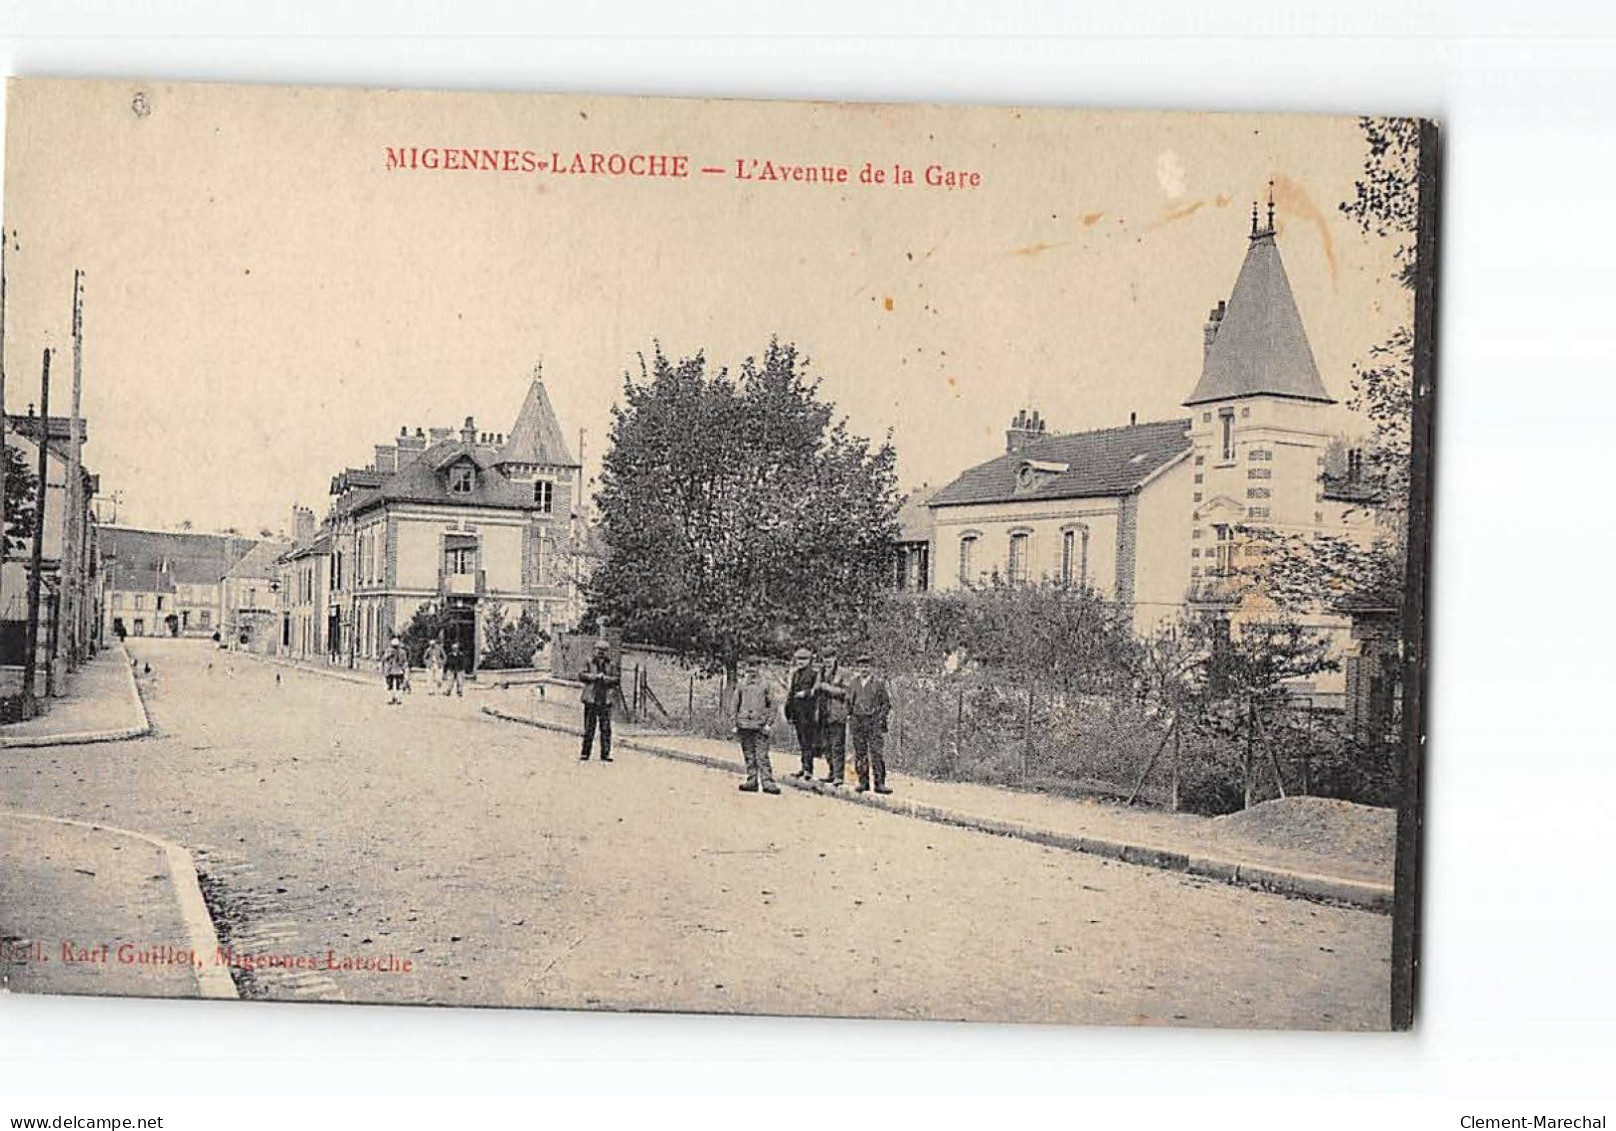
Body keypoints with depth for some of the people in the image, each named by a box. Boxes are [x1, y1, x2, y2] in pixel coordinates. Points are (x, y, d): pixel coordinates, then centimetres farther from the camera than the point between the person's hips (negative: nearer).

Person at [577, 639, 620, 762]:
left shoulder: (612, 664, 7)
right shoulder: (589, 662, 5)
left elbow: (617, 679, 1)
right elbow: (581, 676, -5)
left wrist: (606, 678, -14)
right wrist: (595, 676, -14)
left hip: (606, 700, 1)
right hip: (591, 699, -1)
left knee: (606, 728, 1)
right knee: (589, 728, 3)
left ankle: (605, 754, 6)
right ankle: (585, 753, 8)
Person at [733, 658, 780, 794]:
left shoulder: (765, 686, 3)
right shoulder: (741, 687, 12)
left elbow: (772, 705, 3)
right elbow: (736, 706, 19)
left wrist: (769, 723, -6)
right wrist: (736, 725, 14)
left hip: (760, 726, -4)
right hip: (745, 725, 4)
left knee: (762, 756, -9)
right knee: (749, 756, 7)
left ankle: (767, 781, -10)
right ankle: (752, 781, 12)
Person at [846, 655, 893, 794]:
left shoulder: (879, 682, 0)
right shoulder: (853, 683, 11)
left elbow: (887, 703, 3)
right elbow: (848, 702, 20)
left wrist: (880, 717, -6)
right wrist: (850, 716, 9)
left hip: (874, 721, -4)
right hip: (857, 722, 4)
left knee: (877, 753, -8)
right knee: (860, 754, 6)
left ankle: (880, 783, -6)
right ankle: (863, 782, 13)